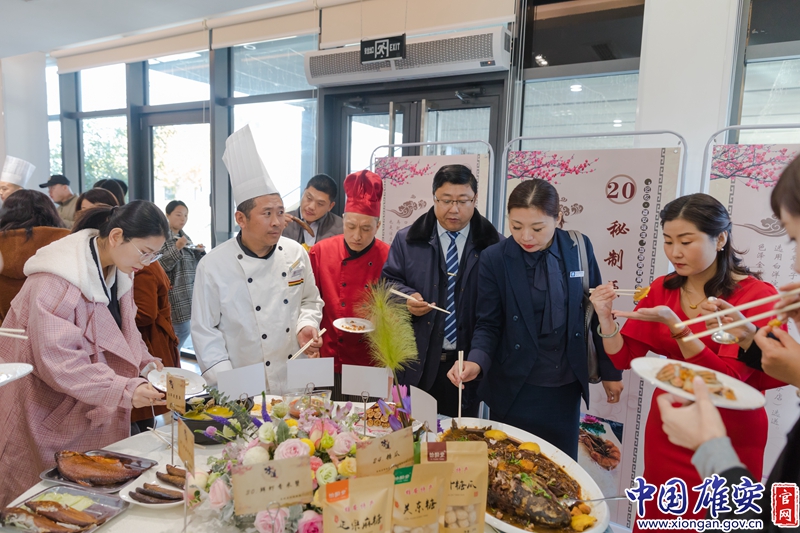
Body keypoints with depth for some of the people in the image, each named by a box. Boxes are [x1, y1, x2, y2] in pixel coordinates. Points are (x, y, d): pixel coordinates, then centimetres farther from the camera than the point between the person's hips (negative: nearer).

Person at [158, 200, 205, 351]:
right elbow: (159, 266, -16)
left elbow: (195, 267, 16)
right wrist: (177, 248, -21)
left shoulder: (185, 238, 13)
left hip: (186, 299, 7)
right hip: (171, 300, -7)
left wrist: (200, 252, 0)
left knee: (184, 332, 14)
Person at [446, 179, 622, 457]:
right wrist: (476, 361, -25)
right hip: (514, 389, -2)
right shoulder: (494, 259, -11)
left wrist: (610, 370, 9)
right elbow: (489, 324, -6)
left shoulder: (579, 247, -4)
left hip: (567, 387, 2)